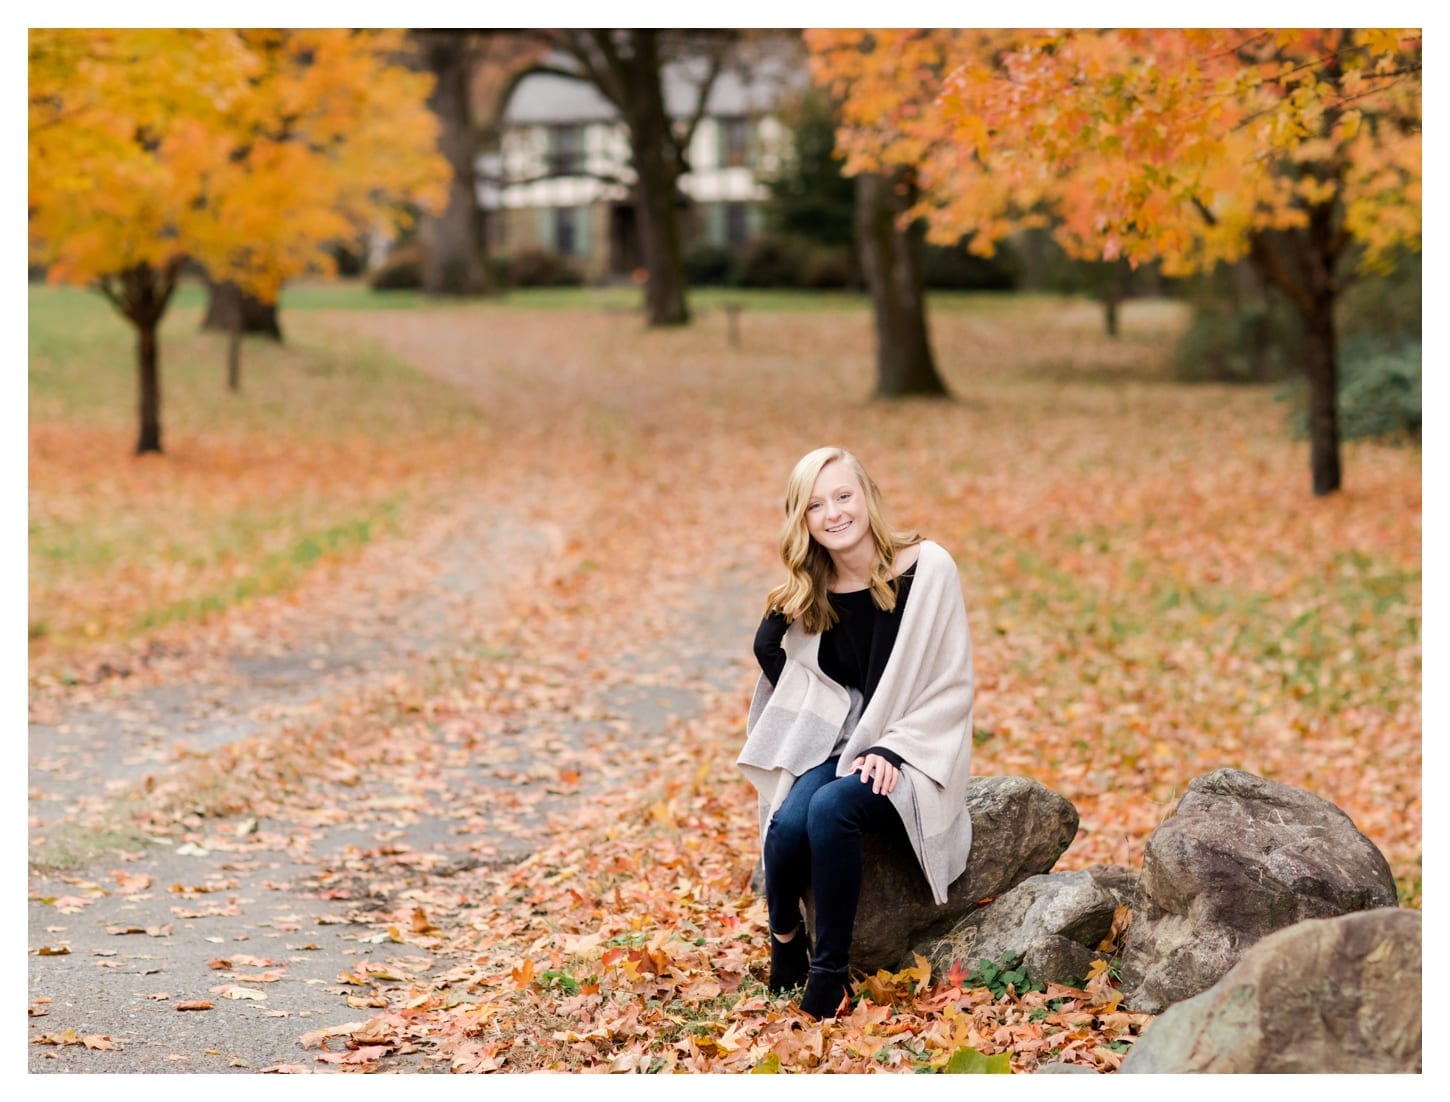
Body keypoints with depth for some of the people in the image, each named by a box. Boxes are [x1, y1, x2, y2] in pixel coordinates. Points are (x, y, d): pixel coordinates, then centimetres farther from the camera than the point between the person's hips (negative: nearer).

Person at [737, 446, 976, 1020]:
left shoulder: (927, 568, -8)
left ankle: (830, 971, -21)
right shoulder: (809, 592, 5)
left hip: (912, 755, -4)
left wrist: (893, 750, -16)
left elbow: (952, 684, -7)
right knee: (788, 824, -28)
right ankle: (785, 937, 4)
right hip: (840, 745, 4)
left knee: (829, 810, -33)